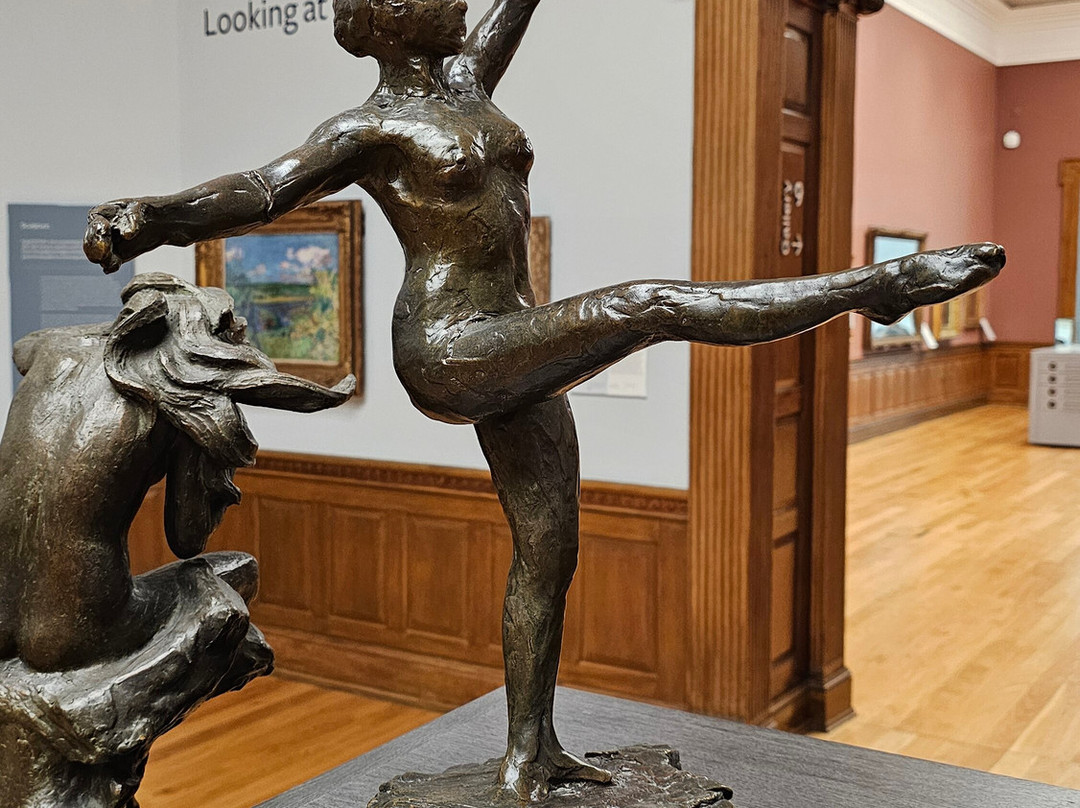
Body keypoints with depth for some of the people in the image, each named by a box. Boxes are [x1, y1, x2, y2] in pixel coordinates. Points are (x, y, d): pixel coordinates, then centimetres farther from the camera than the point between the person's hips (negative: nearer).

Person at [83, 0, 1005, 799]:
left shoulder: (463, 81, 15)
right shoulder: (365, 130, -5)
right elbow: (259, 192, -17)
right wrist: (144, 217, -34)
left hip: (513, 359, 9)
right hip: (449, 356, -8)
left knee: (549, 552, 10)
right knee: (651, 304, -19)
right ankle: (877, 283, -6)